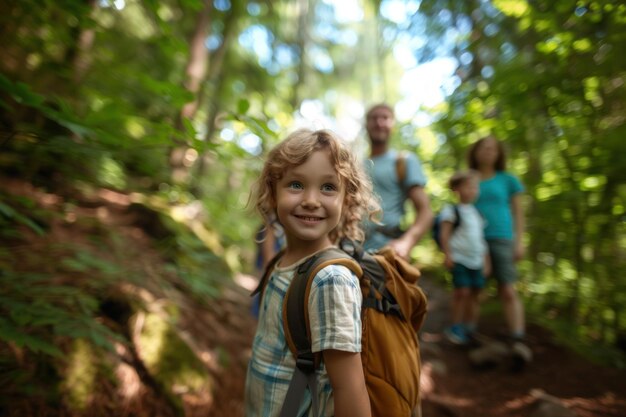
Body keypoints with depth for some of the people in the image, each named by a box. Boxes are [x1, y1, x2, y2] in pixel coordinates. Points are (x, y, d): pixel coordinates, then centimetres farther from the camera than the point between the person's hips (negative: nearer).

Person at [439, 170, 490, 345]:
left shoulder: (477, 212, 14)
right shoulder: (451, 210, -3)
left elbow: (482, 237, 17)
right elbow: (445, 234, -8)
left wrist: (486, 261, 14)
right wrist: (447, 254, -15)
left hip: (477, 260, 6)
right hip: (459, 258, -6)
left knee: (475, 293, 7)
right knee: (462, 291, -8)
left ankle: (470, 327, 20)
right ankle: (456, 327, 6)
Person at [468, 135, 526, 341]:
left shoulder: (507, 180, 9)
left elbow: (518, 212, 10)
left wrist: (519, 241, 2)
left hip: (501, 240, -1)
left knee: (508, 291, -5)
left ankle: (517, 339, -2)